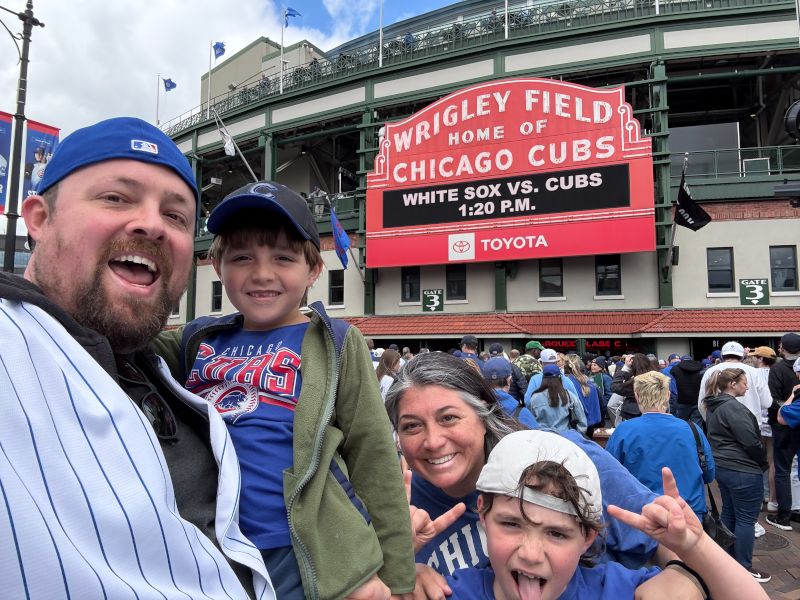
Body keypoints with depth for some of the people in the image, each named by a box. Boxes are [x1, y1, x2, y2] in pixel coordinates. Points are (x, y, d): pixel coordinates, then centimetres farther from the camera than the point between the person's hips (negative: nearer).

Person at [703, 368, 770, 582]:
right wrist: (763, 463, -4)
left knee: (729, 513, 18)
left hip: (722, 467, 9)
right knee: (746, 519, 2)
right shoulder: (733, 407, -21)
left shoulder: (713, 406, 9)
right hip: (743, 471, -9)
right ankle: (744, 569, 11)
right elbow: (751, 441, -19)